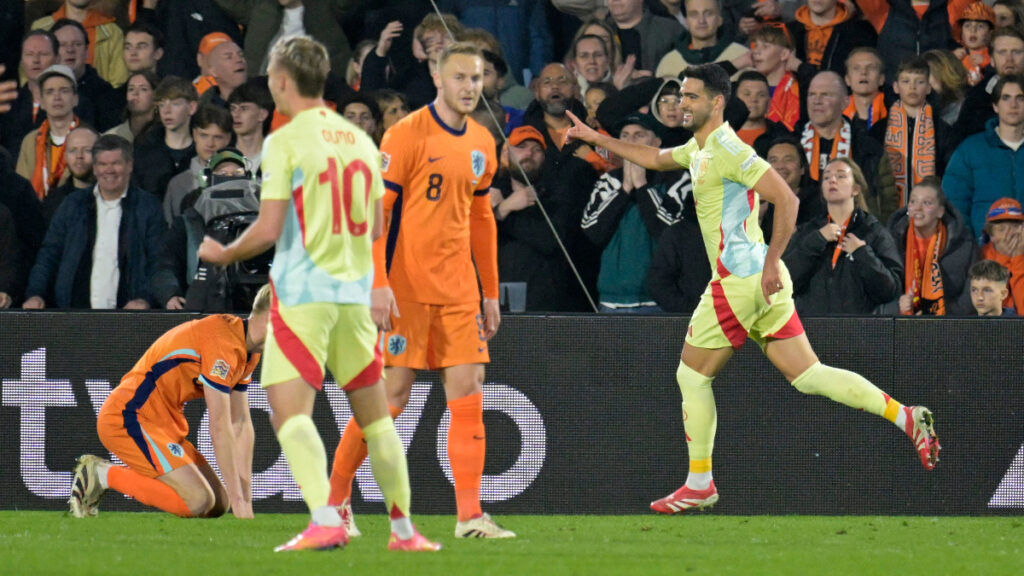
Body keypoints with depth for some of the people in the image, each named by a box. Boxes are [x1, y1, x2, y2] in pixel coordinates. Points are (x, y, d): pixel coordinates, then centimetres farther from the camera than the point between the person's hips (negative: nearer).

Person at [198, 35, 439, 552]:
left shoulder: (284, 143, -8)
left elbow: (268, 230, -13)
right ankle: (404, 529, 19)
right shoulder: (360, 142, 10)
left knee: (290, 413, -11)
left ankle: (325, 521, -27)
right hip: (354, 294, 6)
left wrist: (223, 254, 5)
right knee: (374, 416, 14)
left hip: (301, 295, -6)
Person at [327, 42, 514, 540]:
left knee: (468, 394, -3)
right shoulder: (408, 135, -9)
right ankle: (335, 498, 12)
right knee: (393, 395, -4)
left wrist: (490, 292, 18)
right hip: (405, 288, -6)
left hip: (458, 289, 6)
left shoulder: (481, 144, 12)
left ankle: (470, 516, -4)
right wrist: (378, 284, -18)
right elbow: (373, 210, -11)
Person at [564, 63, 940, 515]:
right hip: (757, 281, 9)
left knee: (692, 376, 4)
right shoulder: (699, 148, 17)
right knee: (808, 376, 4)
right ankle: (907, 418, -5)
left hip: (741, 278, -9)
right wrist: (597, 139, 36)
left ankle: (699, 485, 11)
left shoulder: (727, 149, -13)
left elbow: (786, 199, -20)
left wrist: (770, 262, -23)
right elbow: (656, 159, 37)